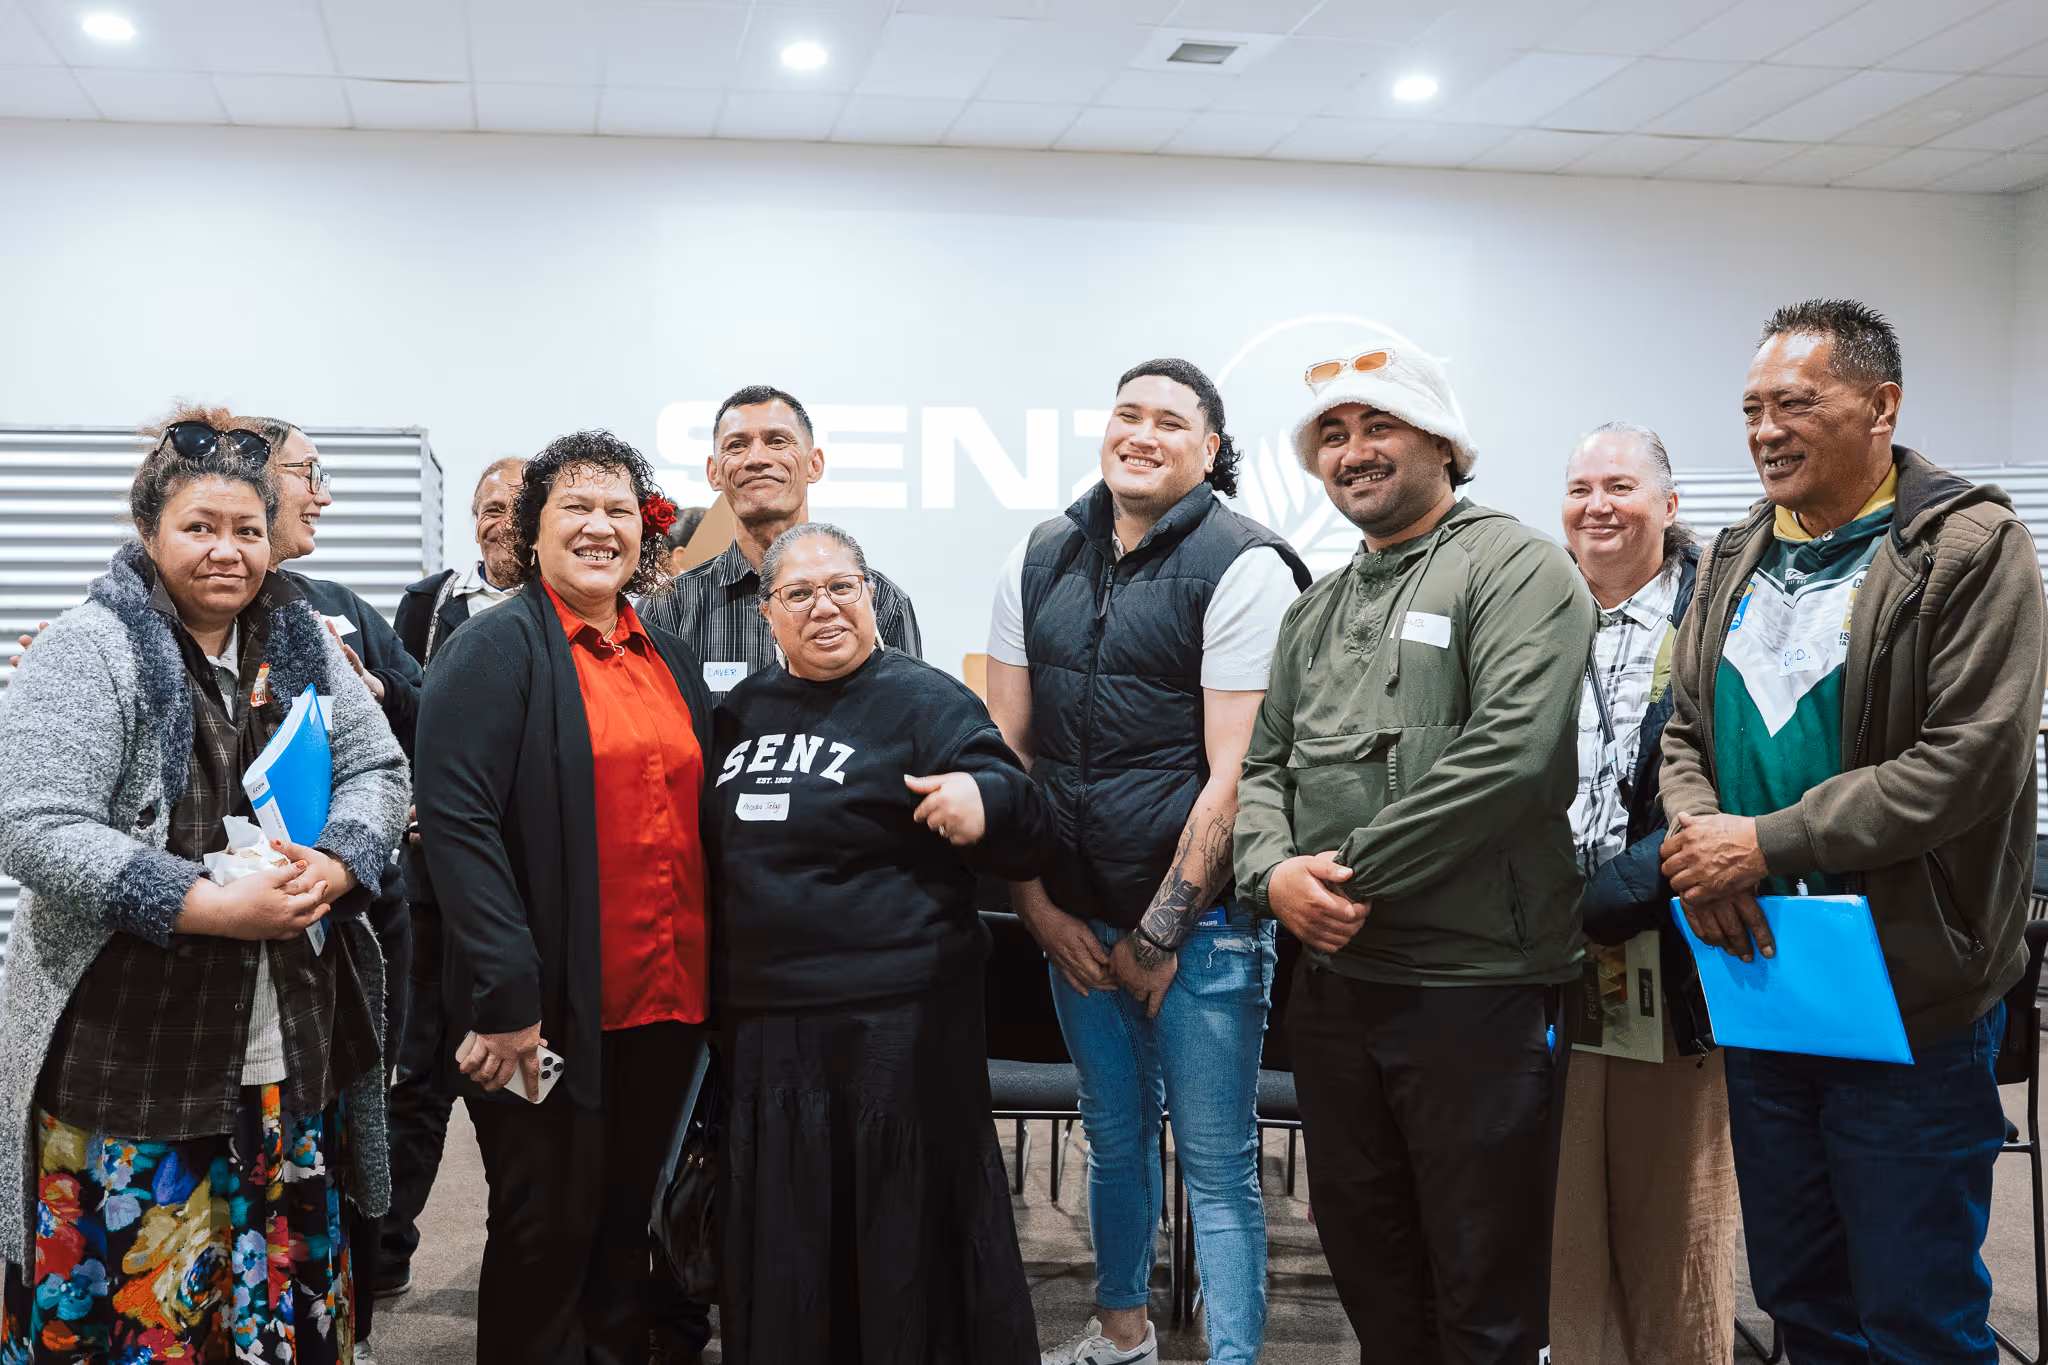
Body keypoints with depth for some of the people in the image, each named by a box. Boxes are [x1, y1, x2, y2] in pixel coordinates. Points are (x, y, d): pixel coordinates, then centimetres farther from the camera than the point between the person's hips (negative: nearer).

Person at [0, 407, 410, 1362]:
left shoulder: (301, 644, 9)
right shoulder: (88, 652, -8)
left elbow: (378, 767, 11)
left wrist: (336, 865, -11)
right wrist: (210, 906, -22)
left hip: (289, 1047, 5)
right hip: (128, 1056, -5)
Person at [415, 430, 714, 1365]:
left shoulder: (672, 663, 14)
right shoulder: (495, 648, -7)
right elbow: (456, 818, -17)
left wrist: (706, 985, 8)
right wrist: (506, 996, -23)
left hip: (665, 1007, 6)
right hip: (549, 1014, -6)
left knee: (625, 1226, 16)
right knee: (549, 1232, 4)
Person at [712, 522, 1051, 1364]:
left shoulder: (922, 700, -7)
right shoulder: (744, 709, 11)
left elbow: (1027, 840, -12)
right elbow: (717, 848, 25)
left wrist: (987, 798, -33)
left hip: (894, 1016, -6)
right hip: (761, 1017, 6)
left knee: (902, 1233, 3)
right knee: (782, 1249, 16)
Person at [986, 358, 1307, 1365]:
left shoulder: (1242, 567, -10)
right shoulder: (1040, 562, 7)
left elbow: (1234, 776, -13)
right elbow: (1002, 748, 9)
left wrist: (1159, 933, -12)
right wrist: (1037, 905, 2)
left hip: (1199, 921, -5)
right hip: (1075, 919, 6)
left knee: (1217, 1162, 1)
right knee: (1113, 1134, 20)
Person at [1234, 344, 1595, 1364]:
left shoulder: (1516, 570, -7)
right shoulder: (1314, 612, 17)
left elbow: (1512, 753, -20)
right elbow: (1264, 765, 15)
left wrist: (1355, 869, -16)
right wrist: (1273, 871, -6)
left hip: (1477, 985, -7)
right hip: (1332, 978, 7)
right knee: (1368, 1273, 18)